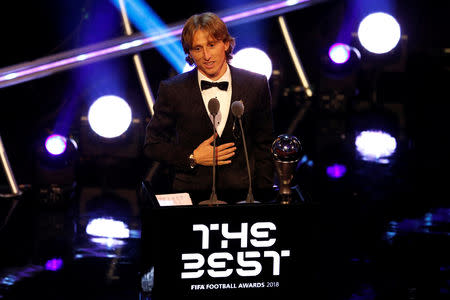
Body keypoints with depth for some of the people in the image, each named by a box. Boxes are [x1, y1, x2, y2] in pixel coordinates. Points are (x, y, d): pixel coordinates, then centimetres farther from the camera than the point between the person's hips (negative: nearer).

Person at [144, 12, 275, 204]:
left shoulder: (256, 86, 5)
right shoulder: (172, 90, 1)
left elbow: (264, 145, 13)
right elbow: (152, 145, 8)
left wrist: (262, 194, 6)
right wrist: (192, 158, -6)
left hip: (242, 194, 1)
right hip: (191, 195, -1)